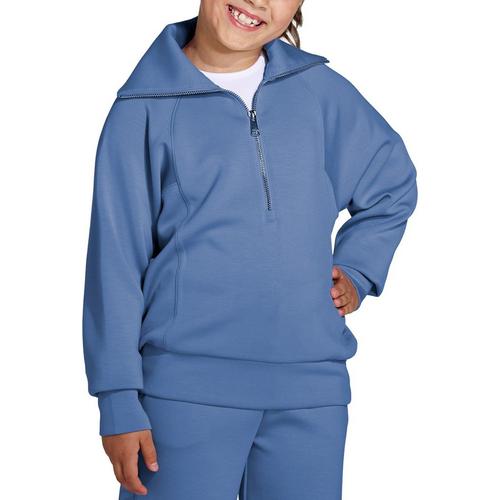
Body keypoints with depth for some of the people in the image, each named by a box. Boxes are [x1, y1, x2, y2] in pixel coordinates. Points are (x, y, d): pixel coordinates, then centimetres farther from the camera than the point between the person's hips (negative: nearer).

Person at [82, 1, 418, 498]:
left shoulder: (319, 90, 8)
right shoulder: (144, 108, 0)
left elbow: (394, 181, 23)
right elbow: (116, 259, -1)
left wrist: (356, 271, 10)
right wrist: (118, 401, -4)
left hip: (310, 386, 3)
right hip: (186, 383, -3)